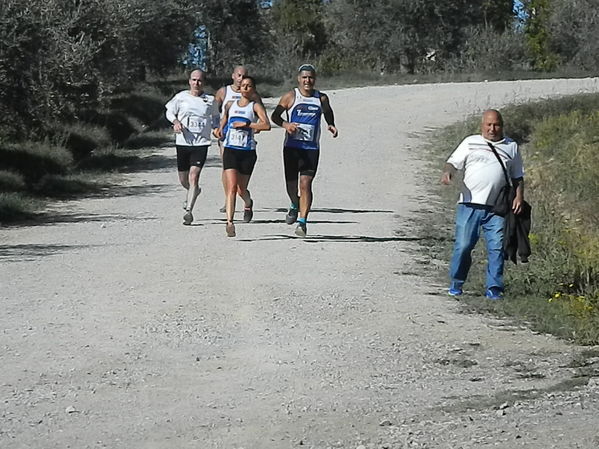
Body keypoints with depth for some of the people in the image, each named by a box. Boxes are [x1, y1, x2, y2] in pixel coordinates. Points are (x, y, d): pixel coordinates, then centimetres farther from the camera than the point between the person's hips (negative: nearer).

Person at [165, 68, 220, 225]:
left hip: (201, 143, -2)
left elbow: (215, 117, 21)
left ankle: (188, 210, -15)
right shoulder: (181, 97, 3)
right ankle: (194, 191, 47)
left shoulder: (210, 100, 5)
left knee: (194, 176, -16)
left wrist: (216, 128, 2)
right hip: (182, 142, 2)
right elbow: (169, 111, 12)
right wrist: (175, 121, -8)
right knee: (183, 179, 12)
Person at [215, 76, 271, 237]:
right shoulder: (230, 105, 10)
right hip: (230, 150, 2)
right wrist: (221, 128, 15)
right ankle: (229, 222, -18)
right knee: (232, 187, -14)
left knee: (241, 189, 11)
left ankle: (248, 203, 46)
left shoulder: (255, 106, -2)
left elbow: (266, 125, -17)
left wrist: (245, 124, -17)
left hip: (248, 152, -1)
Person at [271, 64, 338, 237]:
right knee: (291, 184, 8)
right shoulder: (290, 97, -1)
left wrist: (331, 125, 4)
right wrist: (285, 124, -16)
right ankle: (295, 206, 40)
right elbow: (275, 115, 3)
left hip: (311, 148, 0)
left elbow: (328, 113, 24)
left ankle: (302, 221, -10)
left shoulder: (322, 98, 5)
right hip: (292, 146, 0)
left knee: (305, 184, -11)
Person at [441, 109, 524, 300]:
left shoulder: (511, 147, 17)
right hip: (470, 204, -1)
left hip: (497, 208, 1)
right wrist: (448, 171, -17)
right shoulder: (470, 143, 11)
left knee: (496, 248, -5)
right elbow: (453, 162, 6)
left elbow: (518, 177, 21)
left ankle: (494, 288, 1)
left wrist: (519, 196, 5)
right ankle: (456, 284, 11)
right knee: (463, 246, -3)